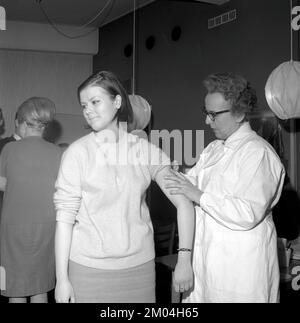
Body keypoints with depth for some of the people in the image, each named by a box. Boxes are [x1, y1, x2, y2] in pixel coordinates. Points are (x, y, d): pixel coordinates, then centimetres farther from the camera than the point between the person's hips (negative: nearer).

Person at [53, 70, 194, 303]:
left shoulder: (146, 150, -1)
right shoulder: (77, 153, -6)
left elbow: (184, 203, -1)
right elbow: (65, 217, -6)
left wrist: (184, 259, -8)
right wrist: (62, 278, -8)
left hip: (140, 265, 2)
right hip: (89, 268, -1)